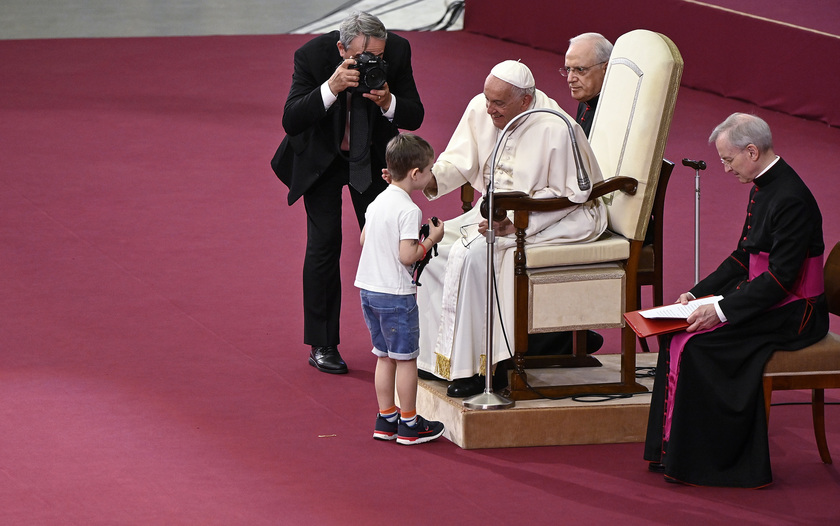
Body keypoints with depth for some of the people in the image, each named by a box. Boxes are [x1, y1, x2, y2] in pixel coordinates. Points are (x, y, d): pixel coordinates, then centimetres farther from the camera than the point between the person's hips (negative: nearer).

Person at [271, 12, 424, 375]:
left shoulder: (397, 51, -22)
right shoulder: (312, 55, -27)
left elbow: (414, 117, -16)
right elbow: (291, 121, -31)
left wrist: (388, 103, -38)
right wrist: (331, 88, -45)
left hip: (372, 157, 2)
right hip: (321, 157, -2)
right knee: (323, 244, -7)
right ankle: (322, 345, 3)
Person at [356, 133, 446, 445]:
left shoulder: (377, 202, 7)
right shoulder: (408, 210, -18)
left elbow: (364, 238, 18)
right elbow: (407, 256, -22)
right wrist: (431, 239, -9)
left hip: (368, 289, 8)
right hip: (395, 293, -8)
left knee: (385, 356, 16)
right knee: (406, 358, 2)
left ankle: (386, 419, 20)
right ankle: (408, 424, 8)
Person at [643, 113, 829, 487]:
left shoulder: (790, 200, -21)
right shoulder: (763, 188, 10)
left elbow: (781, 277, -24)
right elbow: (743, 257, 17)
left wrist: (723, 310, -25)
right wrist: (699, 293, 8)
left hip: (793, 315, -10)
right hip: (767, 300, 10)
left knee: (696, 343, -20)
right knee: (679, 333, -3)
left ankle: (695, 462, -11)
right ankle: (674, 452, 0)